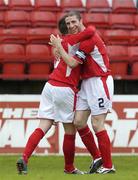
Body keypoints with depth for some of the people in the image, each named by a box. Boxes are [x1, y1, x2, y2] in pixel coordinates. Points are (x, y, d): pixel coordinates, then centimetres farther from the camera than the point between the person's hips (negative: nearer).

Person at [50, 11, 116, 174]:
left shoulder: (89, 38, -17)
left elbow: (72, 63, -20)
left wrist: (58, 46, -11)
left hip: (99, 82, -9)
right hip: (87, 83, 9)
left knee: (97, 124, -9)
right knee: (79, 122, 3)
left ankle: (108, 166, -2)